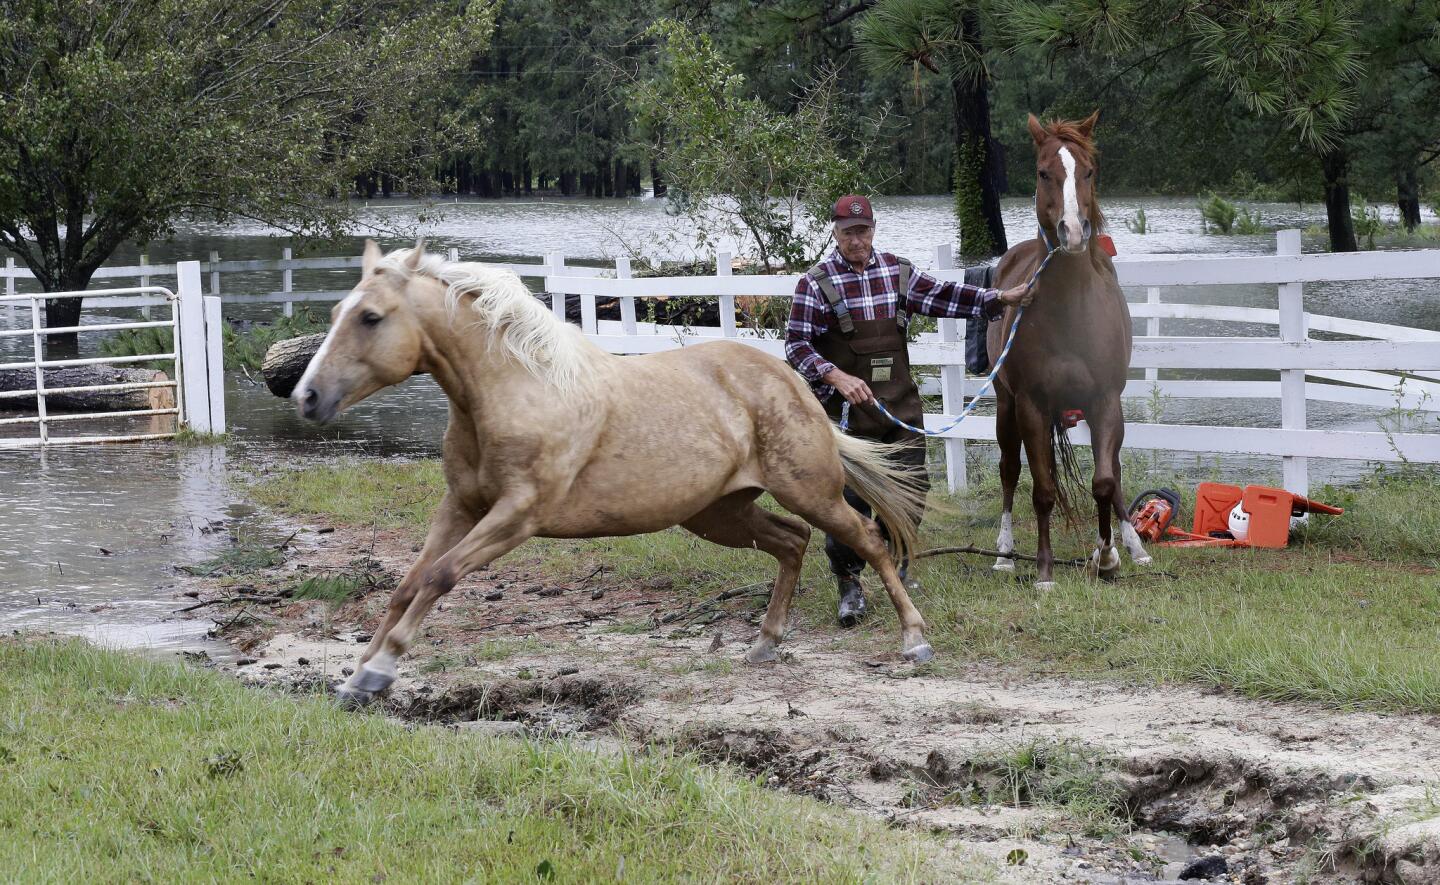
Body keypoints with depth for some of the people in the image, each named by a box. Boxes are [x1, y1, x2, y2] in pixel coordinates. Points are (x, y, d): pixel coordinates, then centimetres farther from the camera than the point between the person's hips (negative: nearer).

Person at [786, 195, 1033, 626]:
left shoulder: (897, 271, 9)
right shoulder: (816, 284, -6)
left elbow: (943, 296, 8)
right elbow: (797, 346, -11)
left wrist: (1001, 299, -2)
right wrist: (837, 377, -25)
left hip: (901, 406, 5)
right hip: (849, 408, -4)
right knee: (850, 497, -6)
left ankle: (897, 565, 29)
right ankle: (850, 585, 6)